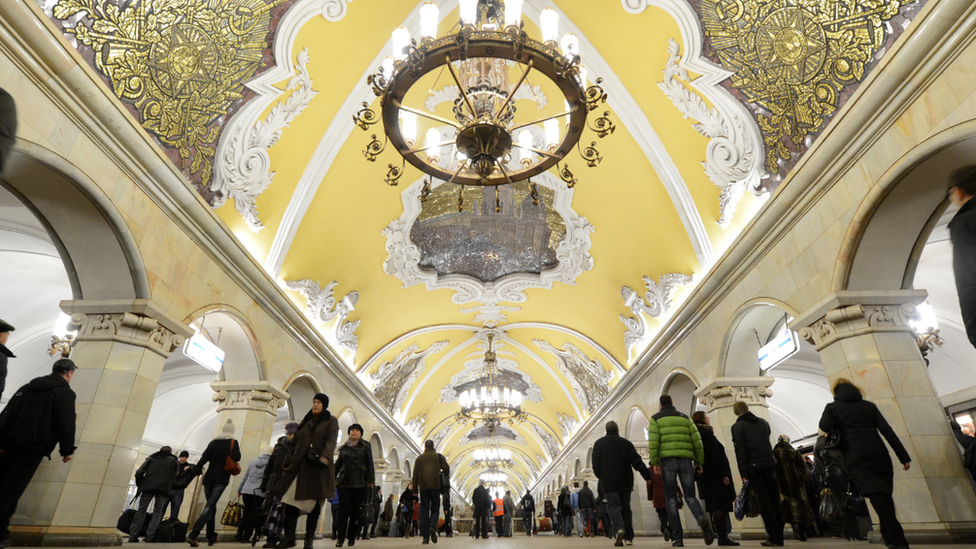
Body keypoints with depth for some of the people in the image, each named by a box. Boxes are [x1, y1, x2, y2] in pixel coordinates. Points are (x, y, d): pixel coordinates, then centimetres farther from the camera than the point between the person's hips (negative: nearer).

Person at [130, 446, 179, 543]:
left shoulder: (151, 458, 25)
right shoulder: (174, 461, 24)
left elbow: (139, 472, 14)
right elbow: (174, 477, 21)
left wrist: (139, 485, 23)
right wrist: (170, 487, 32)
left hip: (148, 485, 1)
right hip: (164, 487, -1)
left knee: (142, 509, 7)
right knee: (158, 510, 6)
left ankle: (133, 536, 1)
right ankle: (150, 536, -5)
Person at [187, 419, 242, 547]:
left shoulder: (213, 442, 12)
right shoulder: (233, 443, 0)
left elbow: (204, 457, 1)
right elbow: (236, 458, -10)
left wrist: (197, 470, -1)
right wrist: (237, 449, 8)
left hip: (209, 477, 4)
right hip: (221, 479, -4)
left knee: (211, 506, 13)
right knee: (210, 506, -7)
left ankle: (211, 537, 16)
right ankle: (193, 535, -23)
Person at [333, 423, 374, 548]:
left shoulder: (365, 446, 7)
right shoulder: (344, 448, 14)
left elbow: (370, 464, 3)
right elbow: (337, 464, 18)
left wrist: (370, 480, -5)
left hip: (360, 482, -1)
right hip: (344, 482, 1)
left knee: (356, 510, 1)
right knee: (344, 509, -5)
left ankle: (351, 537, 11)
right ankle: (340, 538, -4)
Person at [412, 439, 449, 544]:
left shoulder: (419, 458, 13)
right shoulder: (439, 456, 8)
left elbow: (415, 475, 11)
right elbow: (447, 470, 3)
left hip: (423, 487, 1)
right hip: (435, 486, -1)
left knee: (424, 511, 4)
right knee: (435, 509, 6)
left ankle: (425, 537, -2)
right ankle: (432, 526, -23)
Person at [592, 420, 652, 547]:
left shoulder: (599, 444, 4)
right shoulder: (626, 443, 7)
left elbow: (596, 465, 1)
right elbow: (637, 461, -3)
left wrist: (601, 477, 16)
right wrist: (648, 476, -3)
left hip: (609, 483, -2)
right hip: (625, 482, 3)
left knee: (613, 505, -5)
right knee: (626, 508, 13)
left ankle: (619, 530, -30)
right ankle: (629, 537, 13)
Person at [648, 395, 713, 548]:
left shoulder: (656, 418, 9)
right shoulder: (685, 418, 17)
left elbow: (653, 441, -4)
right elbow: (697, 440, 10)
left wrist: (654, 462, -2)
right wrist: (699, 462, 14)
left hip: (668, 459, -2)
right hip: (686, 460, 2)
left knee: (671, 498, 5)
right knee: (690, 496, 8)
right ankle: (702, 519, -22)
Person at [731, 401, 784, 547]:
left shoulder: (737, 426, -3)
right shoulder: (763, 422, 15)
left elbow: (740, 451, -9)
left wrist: (743, 474, -9)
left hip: (754, 467, -5)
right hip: (770, 464, 5)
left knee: (765, 502, -1)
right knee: (774, 500, 10)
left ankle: (775, 537, -1)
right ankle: (779, 534, 13)